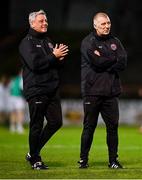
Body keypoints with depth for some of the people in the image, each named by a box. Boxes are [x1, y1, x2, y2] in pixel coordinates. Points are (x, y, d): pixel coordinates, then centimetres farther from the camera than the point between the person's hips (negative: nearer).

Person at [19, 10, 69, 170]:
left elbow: (58, 65, 20)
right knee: (37, 126, -2)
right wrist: (53, 56, -14)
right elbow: (35, 64, -19)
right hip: (36, 90, -8)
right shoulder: (27, 42, -5)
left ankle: (33, 153, 19)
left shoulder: (48, 41, 19)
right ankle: (35, 159, 9)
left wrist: (60, 57, -2)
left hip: (52, 90, 8)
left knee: (56, 122, 6)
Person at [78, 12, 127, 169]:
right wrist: (114, 59, -4)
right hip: (92, 91, -4)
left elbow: (123, 63, -1)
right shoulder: (88, 42, 0)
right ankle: (83, 159, 9)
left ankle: (113, 160, 9)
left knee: (113, 126, 2)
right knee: (89, 126, 0)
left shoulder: (115, 42, 14)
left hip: (111, 91, 4)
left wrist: (104, 62, -10)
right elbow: (97, 62, -16)